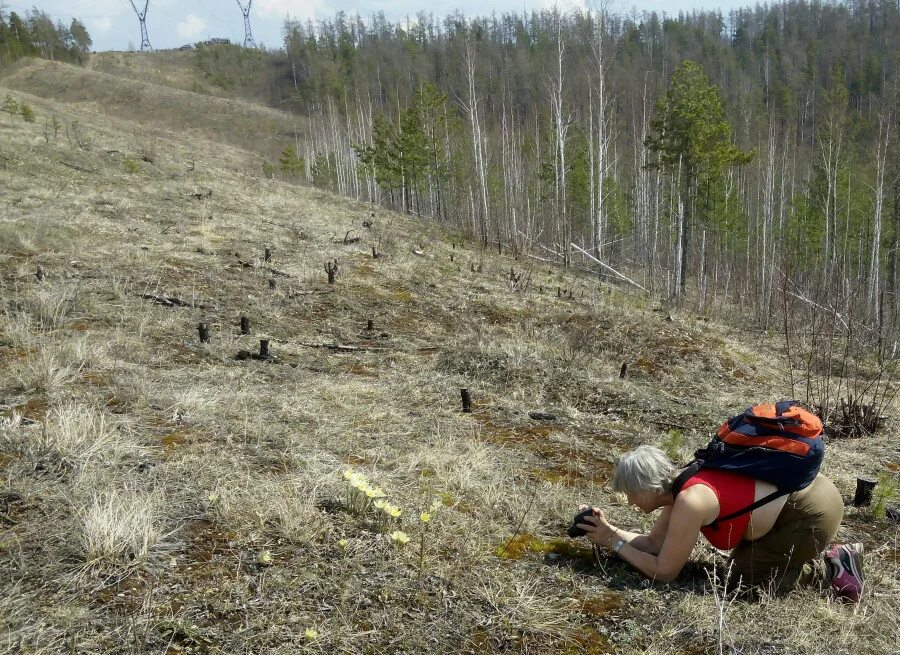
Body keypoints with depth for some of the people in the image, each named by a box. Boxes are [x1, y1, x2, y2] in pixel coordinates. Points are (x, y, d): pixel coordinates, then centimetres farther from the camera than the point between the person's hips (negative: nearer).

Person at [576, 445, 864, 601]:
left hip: (812, 512, -9)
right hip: (806, 488, 9)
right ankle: (830, 558, 18)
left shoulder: (690, 502, -22)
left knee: (743, 577, 0)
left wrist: (614, 543, -7)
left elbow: (664, 572, -13)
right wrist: (609, 530, 0)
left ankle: (832, 568, 5)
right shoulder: (682, 484, 3)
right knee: (744, 562, 17)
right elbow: (655, 543, 10)